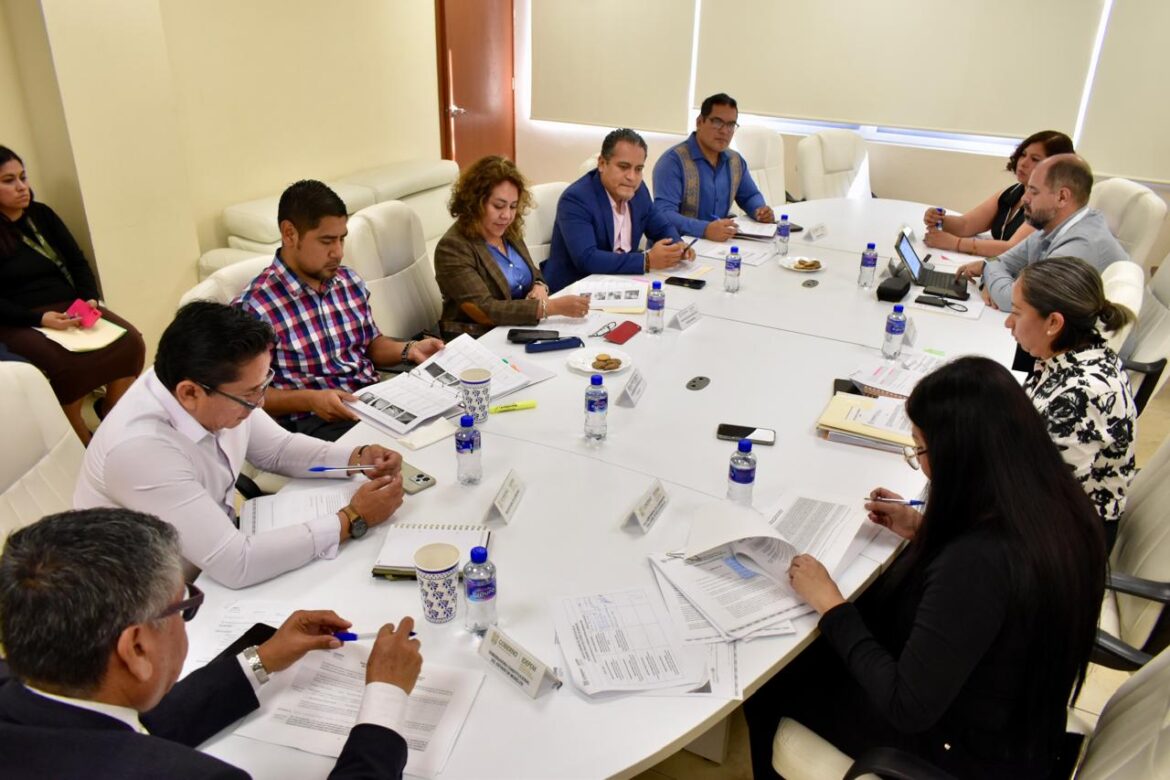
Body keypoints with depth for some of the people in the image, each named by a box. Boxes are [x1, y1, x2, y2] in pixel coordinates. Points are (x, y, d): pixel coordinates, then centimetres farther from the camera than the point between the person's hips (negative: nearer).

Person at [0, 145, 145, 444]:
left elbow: (77, 262, 11)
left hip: (69, 307, 5)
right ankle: (86, 446, -16)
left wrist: (91, 299, -8)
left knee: (130, 342, -23)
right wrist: (40, 318, -22)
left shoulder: (41, 214, 14)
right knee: (66, 365, -34)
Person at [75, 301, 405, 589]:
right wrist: (353, 519, -28)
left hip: (215, 567, 6)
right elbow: (236, 563, -35)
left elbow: (278, 448, 5)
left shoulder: (222, 392, -14)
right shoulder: (141, 448, -35)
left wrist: (359, 457, -11)